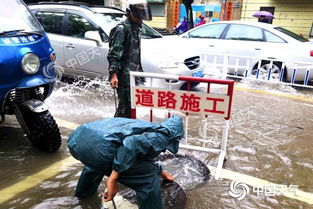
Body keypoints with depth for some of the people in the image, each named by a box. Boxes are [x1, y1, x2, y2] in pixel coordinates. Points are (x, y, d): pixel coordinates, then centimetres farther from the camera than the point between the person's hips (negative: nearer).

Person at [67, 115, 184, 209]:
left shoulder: (149, 127, 31)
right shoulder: (161, 136, 5)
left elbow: (144, 155, 50)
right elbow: (131, 144, -16)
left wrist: (160, 171, 64)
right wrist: (113, 178, -9)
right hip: (98, 147, -10)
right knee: (148, 178, 3)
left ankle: (84, 191, 65)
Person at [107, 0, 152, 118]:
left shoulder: (135, 28, 17)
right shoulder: (121, 29, -10)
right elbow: (114, 54, -16)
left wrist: (139, 70, 24)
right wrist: (113, 74, -23)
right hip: (124, 75, -9)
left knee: (129, 104, 13)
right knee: (126, 105, -9)